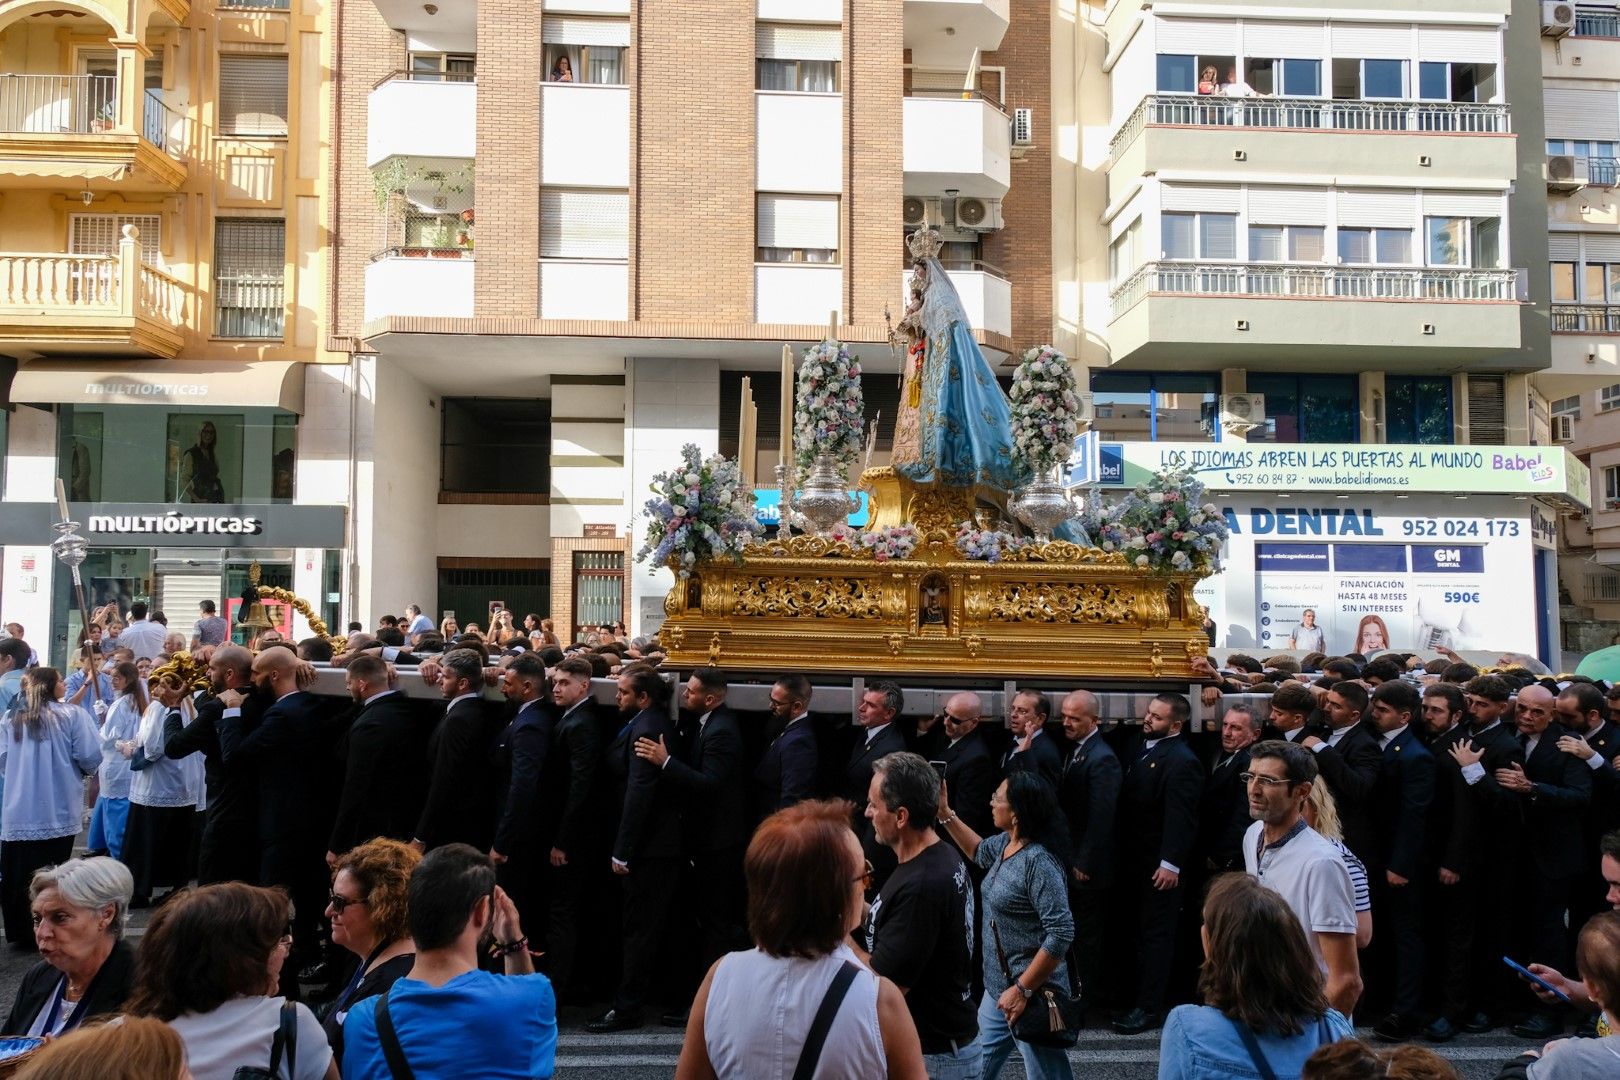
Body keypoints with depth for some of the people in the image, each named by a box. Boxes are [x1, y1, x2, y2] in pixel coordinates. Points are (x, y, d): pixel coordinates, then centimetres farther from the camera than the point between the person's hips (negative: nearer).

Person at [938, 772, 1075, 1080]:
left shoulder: (1039, 861, -25)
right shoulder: (1005, 843, 1)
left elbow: (1062, 934, -28)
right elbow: (979, 852, 26)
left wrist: (1022, 990, -24)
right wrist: (945, 814, 17)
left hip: (1032, 991, -9)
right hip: (998, 986, 9)